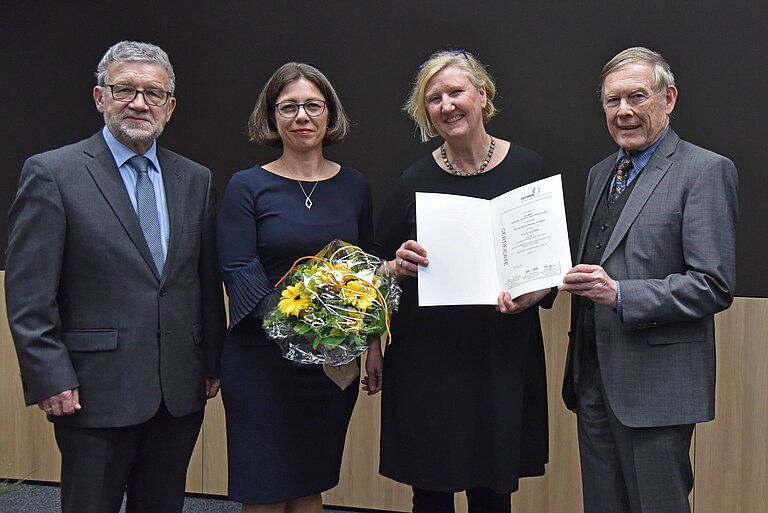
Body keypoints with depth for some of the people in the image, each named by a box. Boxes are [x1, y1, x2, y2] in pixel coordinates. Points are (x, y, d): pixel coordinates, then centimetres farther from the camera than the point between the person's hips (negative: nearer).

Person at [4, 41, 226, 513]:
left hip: (181, 392, 5)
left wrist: (213, 364, 10)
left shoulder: (196, 180, 10)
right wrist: (51, 381, -12)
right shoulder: (51, 173, -5)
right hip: (97, 392, -4)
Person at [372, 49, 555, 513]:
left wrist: (532, 294, -14)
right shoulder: (416, 180, 3)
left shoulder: (527, 168, 2)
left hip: (502, 354, 0)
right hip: (426, 357, 1)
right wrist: (398, 267, -13)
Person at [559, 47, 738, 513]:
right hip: (592, 378, 7)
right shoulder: (601, 173, 17)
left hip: (656, 384, -7)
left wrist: (620, 295, -23)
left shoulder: (706, 171, -8)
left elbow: (714, 286, -15)